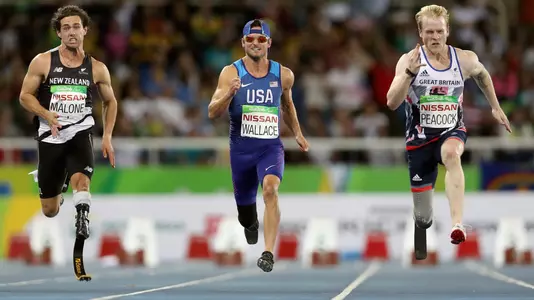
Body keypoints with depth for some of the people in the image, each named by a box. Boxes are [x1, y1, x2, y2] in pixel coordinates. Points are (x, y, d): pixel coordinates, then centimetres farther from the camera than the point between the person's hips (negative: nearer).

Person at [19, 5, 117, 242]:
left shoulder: (97, 69, 3)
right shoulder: (43, 62, -2)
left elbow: (110, 101, 17)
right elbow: (25, 96, 2)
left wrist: (107, 137, 8)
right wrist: (46, 114, -16)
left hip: (80, 133, 0)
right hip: (50, 136, 1)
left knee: (81, 180, -35)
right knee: (50, 211, 11)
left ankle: (82, 219, -18)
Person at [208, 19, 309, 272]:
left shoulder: (283, 75, 2)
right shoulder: (231, 73, -5)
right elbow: (212, 113, -11)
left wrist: (297, 134, 21)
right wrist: (229, 94, -28)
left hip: (271, 147, -1)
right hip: (241, 149, 1)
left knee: (270, 189, -28)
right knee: (244, 202, 14)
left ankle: (269, 253, -30)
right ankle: (250, 223, 54)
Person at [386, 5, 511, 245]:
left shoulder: (465, 60, -4)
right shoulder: (409, 60, -12)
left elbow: (482, 74, 21)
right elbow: (392, 103, -22)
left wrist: (495, 107, 21)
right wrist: (410, 73, -34)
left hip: (452, 131, 0)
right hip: (420, 136, 0)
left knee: (451, 154, -40)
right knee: (423, 220, 5)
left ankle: (457, 224, -50)